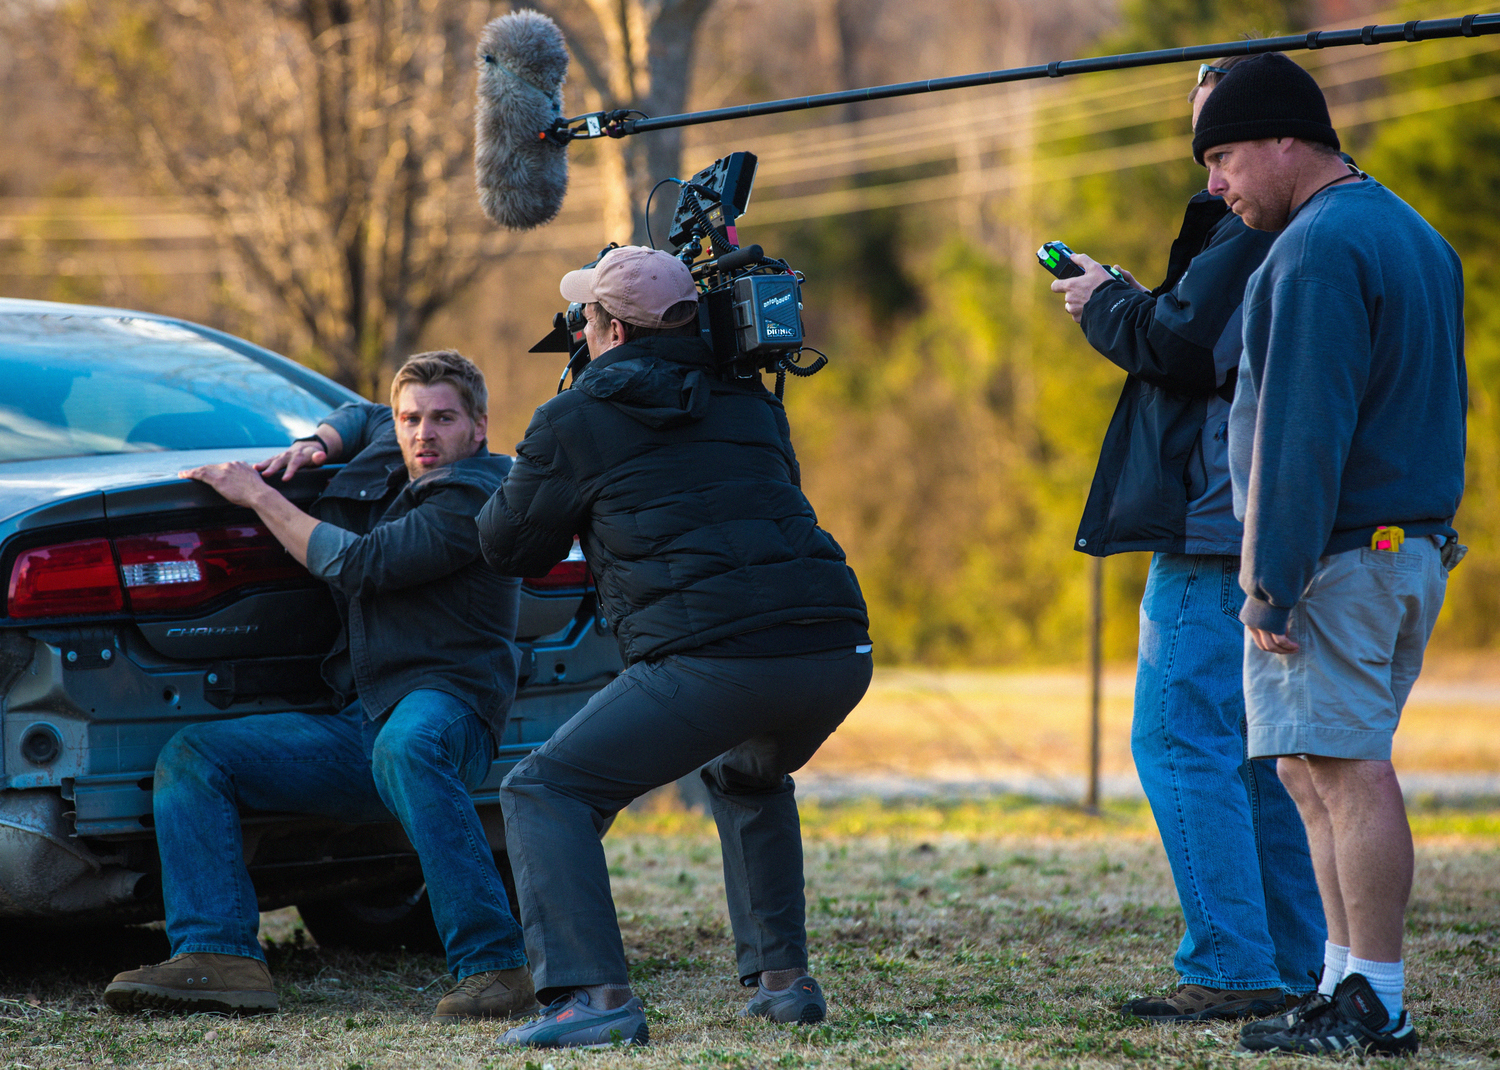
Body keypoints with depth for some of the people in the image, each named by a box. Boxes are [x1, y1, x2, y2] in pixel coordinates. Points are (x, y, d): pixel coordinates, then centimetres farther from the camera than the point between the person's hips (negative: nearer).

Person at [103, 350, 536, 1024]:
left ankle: (493, 966, -45)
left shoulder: (472, 496, -9)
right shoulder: (393, 462, 18)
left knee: (403, 746, -45)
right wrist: (316, 447, 19)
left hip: (444, 708, -9)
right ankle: (219, 958, -21)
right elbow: (362, 417, 43)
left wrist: (257, 494, -5)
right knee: (191, 757, -5)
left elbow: (354, 564, -16)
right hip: (357, 726, 9)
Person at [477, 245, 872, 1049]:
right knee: (748, 778, 37)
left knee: (545, 792, 4)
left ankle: (593, 994, -14)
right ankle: (782, 977, 27)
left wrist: (534, 473, 37)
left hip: (716, 663, -6)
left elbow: (508, 547, 17)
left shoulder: (576, 420, 8)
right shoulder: (750, 404, 24)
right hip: (840, 651, 6)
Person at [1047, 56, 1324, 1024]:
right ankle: (1296, 965, 15)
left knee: (1181, 743, -8)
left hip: (1218, 529, -10)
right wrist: (1126, 303, 15)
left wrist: (1105, 306, -2)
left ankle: (1231, 970, -11)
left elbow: (1183, 346, -19)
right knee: (1257, 752, 14)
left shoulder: (1250, 233, -13)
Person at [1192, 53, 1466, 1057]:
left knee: (1346, 768, -8)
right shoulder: (1417, 237, 19)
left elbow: (1301, 431, -20)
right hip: (1417, 546, 10)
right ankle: (1351, 988, 14)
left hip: (1335, 556, -10)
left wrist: (1273, 584, -19)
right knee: (1314, 770, 13)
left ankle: (1374, 1007, -7)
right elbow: (1445, 403, 23)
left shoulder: (1317, 249, -14)